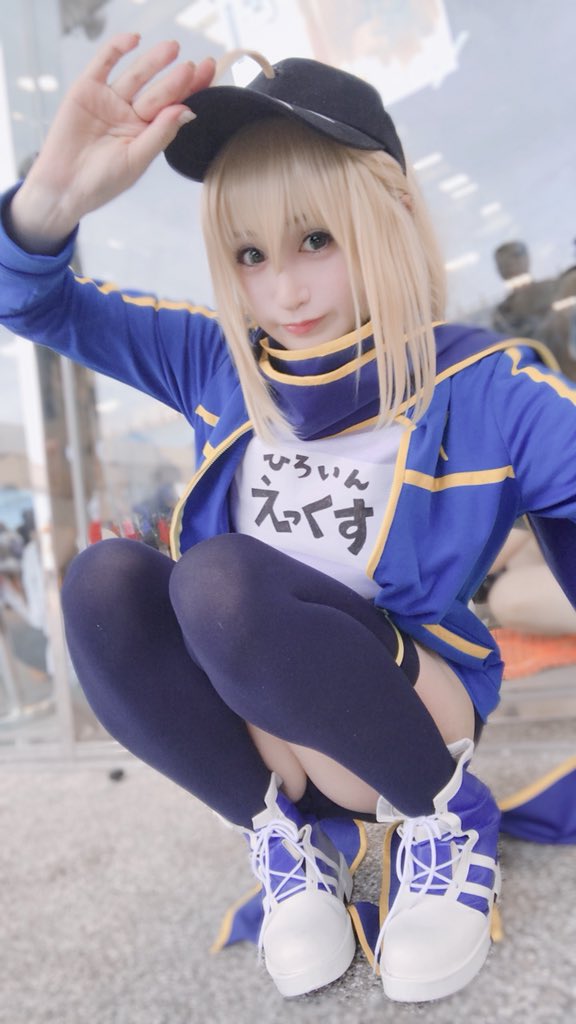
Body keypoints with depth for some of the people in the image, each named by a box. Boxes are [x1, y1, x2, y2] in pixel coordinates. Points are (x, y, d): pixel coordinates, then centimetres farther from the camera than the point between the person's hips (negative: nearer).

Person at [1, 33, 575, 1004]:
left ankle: (448, 815, -7)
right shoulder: (220, 366, -1)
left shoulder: (479, 385, -11)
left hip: (408, 705, -3)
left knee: (221, 579, -31)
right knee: (103, 579, -23)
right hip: (264, 725, 4)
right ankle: (282, 830, -6)